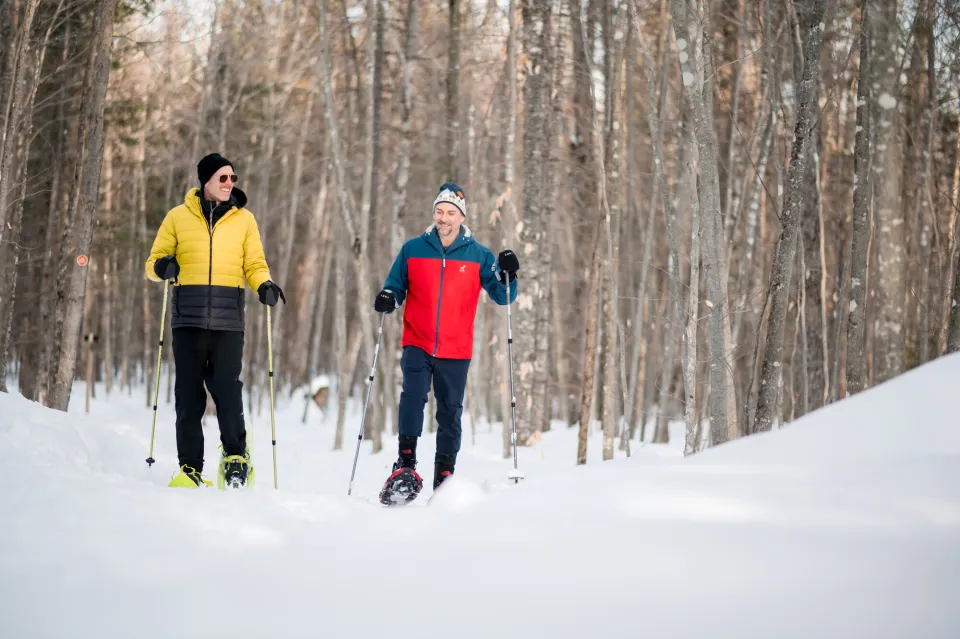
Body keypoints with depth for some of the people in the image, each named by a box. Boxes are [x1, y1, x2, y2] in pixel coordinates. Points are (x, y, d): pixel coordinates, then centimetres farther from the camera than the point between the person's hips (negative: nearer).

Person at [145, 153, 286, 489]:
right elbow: (154, 262, 14)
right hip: (188, 315, 0)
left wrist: (264, 285, -8)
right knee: (189, 392, 0)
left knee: (227, 388, -11)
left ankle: (235, 457, 5)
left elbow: (254, 264, 14)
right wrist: (163, 267, -10)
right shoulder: (178, 217, 11)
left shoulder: (244, 219, 13)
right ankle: (190, 466, 7)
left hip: (228, 318, 0)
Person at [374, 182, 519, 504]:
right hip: (417, 344, 0)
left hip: (456, 350, 0)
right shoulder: (413, 249, 3)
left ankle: (444, 475, 15)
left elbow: (502, 297, 4)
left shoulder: (478, 255, 2)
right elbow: (396, 286, 11)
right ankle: (406, 464, -15)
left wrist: (508, 275, -16)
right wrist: (387, 299, -11)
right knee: (413, 396, -21)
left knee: (450, 413, 5)